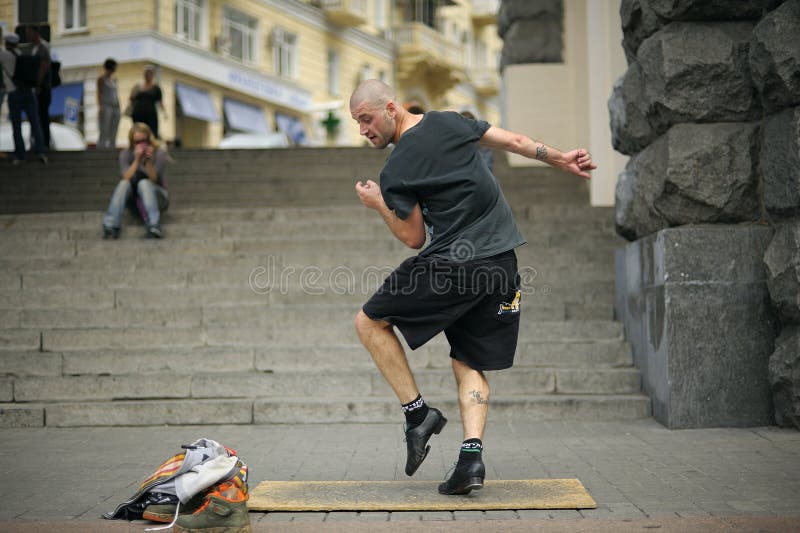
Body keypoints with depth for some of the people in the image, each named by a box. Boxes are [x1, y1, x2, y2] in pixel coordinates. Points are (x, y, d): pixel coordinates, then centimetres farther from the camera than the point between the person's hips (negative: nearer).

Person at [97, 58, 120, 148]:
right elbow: (99, 93, -7)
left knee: (113, 134, 4)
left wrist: (119, 107, 12)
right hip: (106, 106, -7)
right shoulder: (102, 79, -1)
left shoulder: (114, 79, 18)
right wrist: (100, 107, -19)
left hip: (115, 107, 7)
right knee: (104, 133, -10)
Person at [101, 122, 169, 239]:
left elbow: (154, 180, -19)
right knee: (123, 183, -28)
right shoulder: (126, 154, -4)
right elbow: (126, 178, -18)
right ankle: (110, 226, -41)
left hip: (156, 197, -2)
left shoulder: (160, 153, -9)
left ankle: (153, 226, -51)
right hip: (135, 200, 2)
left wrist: (148, 161, -32)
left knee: (144, 183, -33)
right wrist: (137, 160, -28)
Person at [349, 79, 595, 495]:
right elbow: (513, 141, 13)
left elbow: (414, 238, 0)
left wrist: (379, 206, 14)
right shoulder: (449, 121, 10)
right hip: (502, 264, 7)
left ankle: (417, 412, 5)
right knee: (469, 363, 14)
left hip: (452, 264, -7)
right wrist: (559, 158, 22)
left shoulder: (393, 174, -7)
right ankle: (471, 455, -5)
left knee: (370, 321, 12)